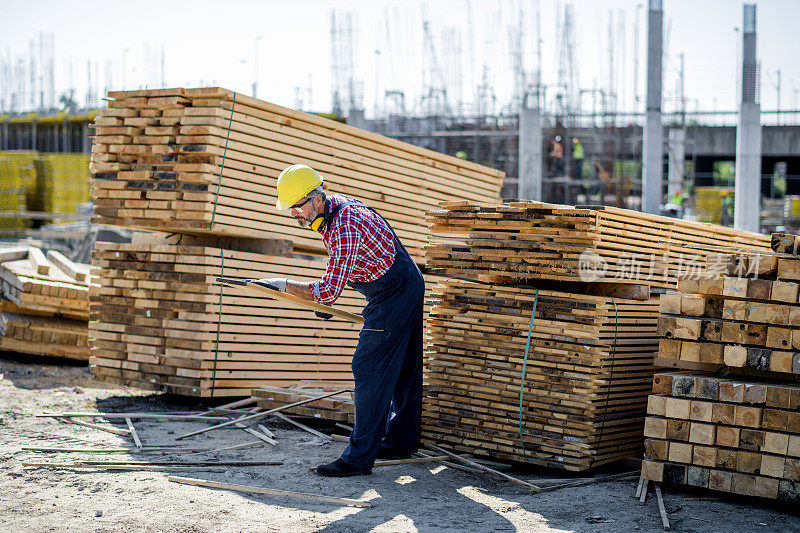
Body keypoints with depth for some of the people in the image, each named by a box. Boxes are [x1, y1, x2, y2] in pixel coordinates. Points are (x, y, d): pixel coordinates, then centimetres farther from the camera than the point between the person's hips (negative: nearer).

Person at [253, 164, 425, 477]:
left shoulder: (345, 226, -26)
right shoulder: (336, 205, 6)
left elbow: (329, 290, -28)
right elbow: (341, 270, 23)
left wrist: (282, 284, -20)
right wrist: (326, 298, 19)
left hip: (393, 295, -10)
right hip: (408, 287, 11)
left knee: (369, 369, -11)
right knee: (401, 369, 16)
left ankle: (360, 458, -11)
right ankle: (401, 443, 27)